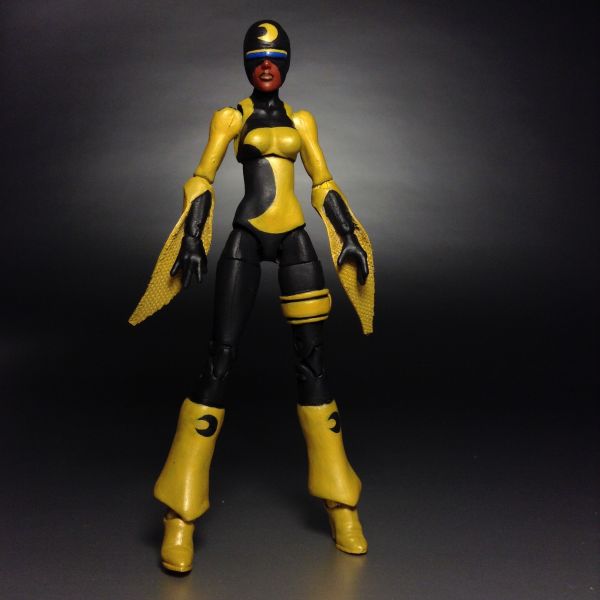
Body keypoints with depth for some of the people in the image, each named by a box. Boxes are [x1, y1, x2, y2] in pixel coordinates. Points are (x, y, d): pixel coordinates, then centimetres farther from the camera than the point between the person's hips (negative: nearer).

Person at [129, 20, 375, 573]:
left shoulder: (301, 121, 18)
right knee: (221, 359, -10)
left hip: (295, 239, 3)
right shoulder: (230, 117, 10)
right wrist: (191, 239, -8)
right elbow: (202, 179, 4)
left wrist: (349, 237, 8)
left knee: (312, 361, 0)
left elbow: (324, 183, 17)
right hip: (247, 237, -2)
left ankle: (342, 506, 9)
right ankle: (181, 516, -2)